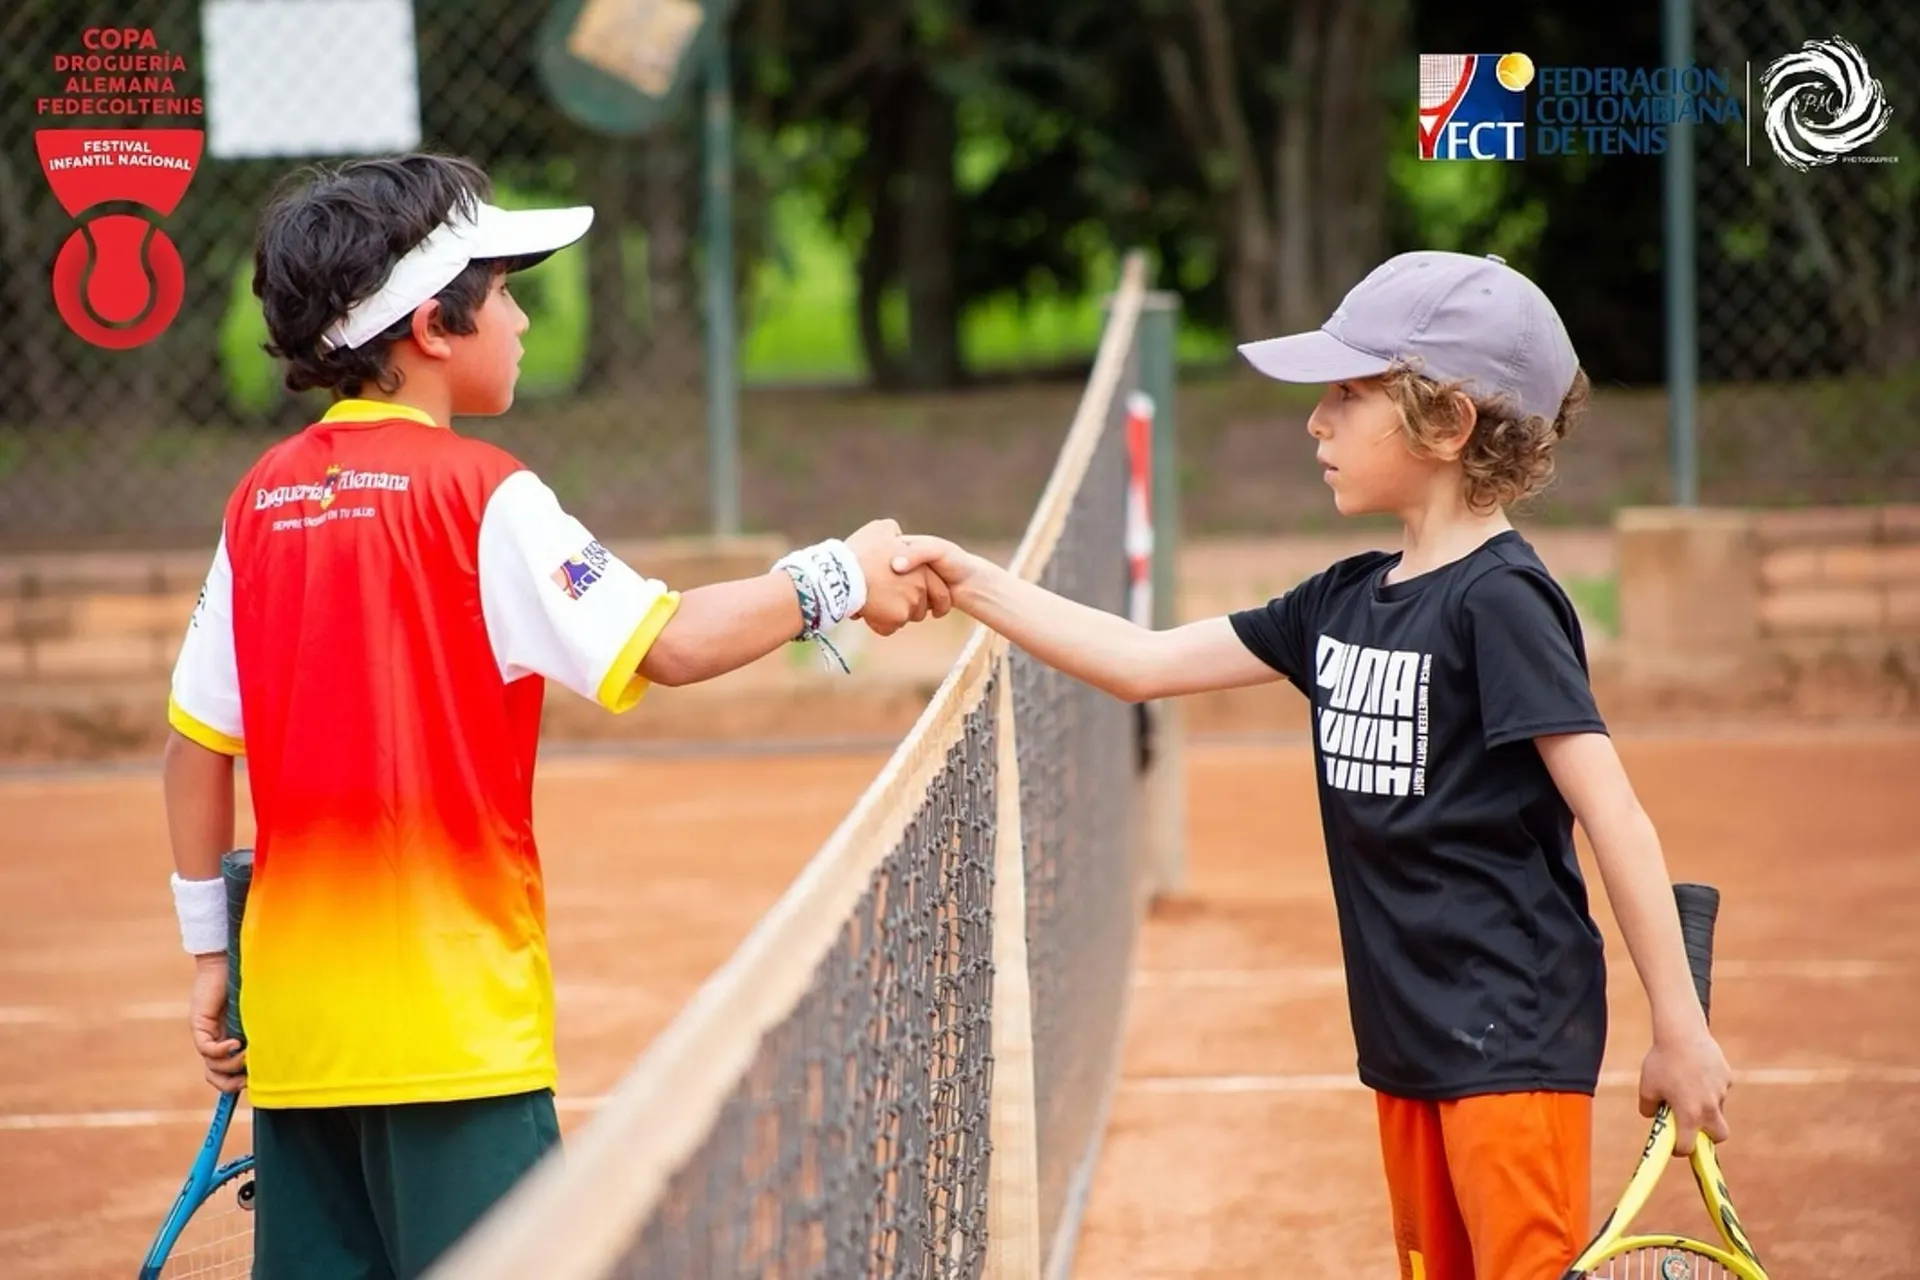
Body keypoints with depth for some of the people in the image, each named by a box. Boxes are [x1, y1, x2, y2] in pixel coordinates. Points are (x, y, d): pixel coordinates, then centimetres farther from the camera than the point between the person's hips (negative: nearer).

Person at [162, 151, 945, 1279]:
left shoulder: (263, 500, 8)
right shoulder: (478, 494, -9)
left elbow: (198, 744, 10)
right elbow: (672, 645, -14)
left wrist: (211, 948, 17)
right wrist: (839, 577, -1)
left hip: (295, 1016, 6)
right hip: (452, 1023, -6)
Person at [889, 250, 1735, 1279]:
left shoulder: (1499, 600, -15)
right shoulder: (1346, 602, 9)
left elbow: (1615, 818, -16)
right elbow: (1147, 664, 14)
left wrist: (1681, 1031, -16)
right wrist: (970, 583, 6)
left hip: (1515, 1042, -9)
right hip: (1408, 1042, 9)